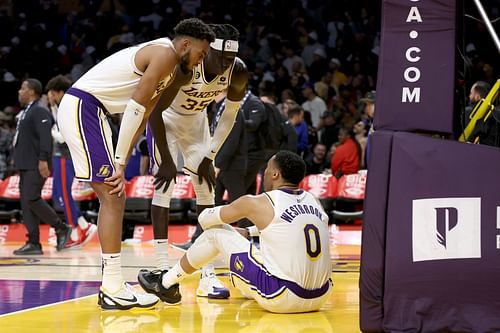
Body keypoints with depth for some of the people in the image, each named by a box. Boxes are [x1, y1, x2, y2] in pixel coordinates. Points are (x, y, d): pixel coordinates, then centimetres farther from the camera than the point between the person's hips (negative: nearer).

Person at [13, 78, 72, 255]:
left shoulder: (40, 111, -10)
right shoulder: (25, 112, 20)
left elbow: (45, 137, -20)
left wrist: (43, 160, -27)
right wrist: (19, 163, 21)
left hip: (36, 165, -10)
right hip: (25, 166, 10)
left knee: (31, 199, -16)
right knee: (25, 203, 5)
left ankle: (61, 228, -2)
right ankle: (33, 243, 5)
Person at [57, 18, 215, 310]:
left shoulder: (170, 69, 19)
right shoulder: (165, 54, -12)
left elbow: (141, 118, 16)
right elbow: (135, 107, -17)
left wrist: (121, 164, 6)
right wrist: (120, 162, -13)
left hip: (85, 111, 11)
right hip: (82, 107, -11)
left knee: (113, 196, 13)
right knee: (113, 197, -11)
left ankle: (113, 284, 18)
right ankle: (113, 290, -11)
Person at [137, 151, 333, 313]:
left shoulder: (257, 203, -4)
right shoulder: (314, 202, 10)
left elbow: (205, 219, 11)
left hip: (281, 298, -5)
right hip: (320, 297, 5)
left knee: (216, 232, 12)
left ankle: (166, 284, 28)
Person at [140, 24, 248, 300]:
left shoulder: (238, 72, -24)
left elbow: (229, 115, -7)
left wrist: (209, 156, -11)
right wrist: (166, 160, -25)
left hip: (196, 121, 5)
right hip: (166, 119, -5)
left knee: (206, 188, -1)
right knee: (164, 185, -14)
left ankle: (207, 275, 0)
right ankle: (162, 270, -11)